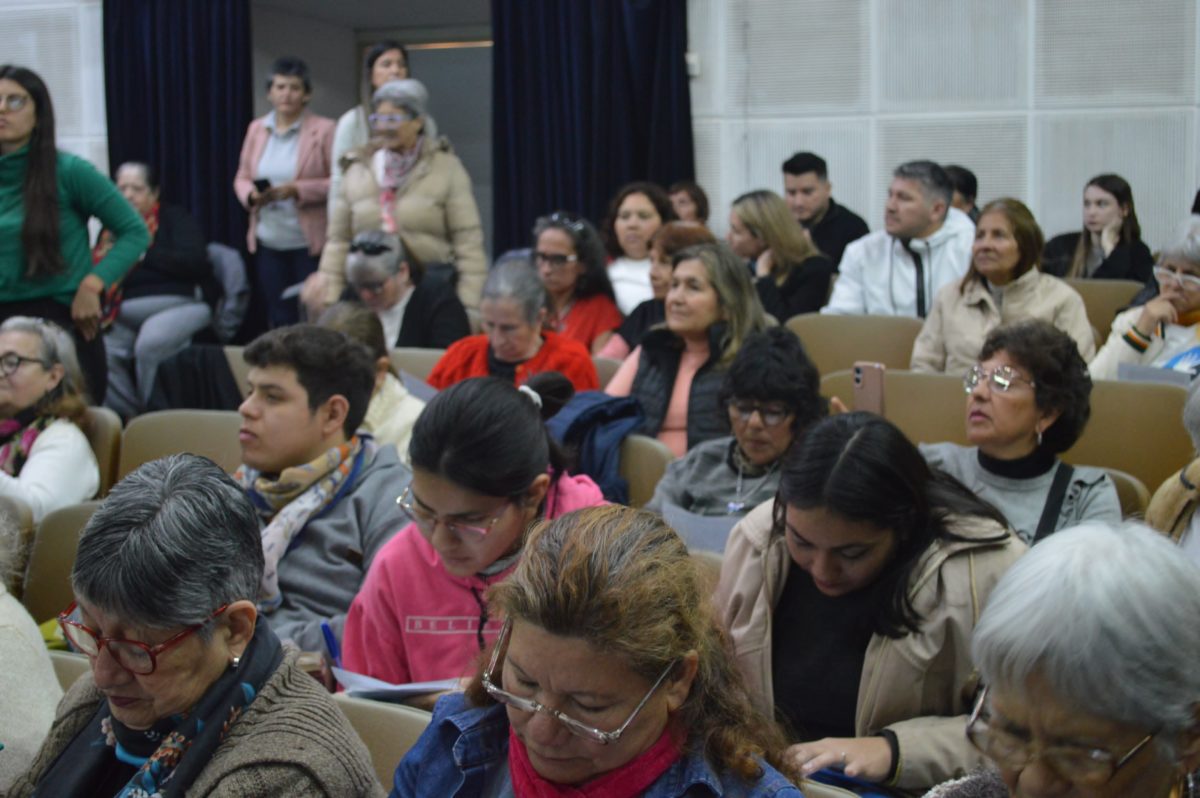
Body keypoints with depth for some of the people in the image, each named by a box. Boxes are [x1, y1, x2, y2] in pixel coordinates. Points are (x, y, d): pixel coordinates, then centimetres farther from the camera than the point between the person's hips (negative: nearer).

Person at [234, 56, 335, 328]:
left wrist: (297, 190, -19)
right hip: (267, 243, 5)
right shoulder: (256, 128, 10)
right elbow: (242, 177, 14)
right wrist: (251, 195, -8)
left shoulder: (324, 130, -6)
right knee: (279, 320, 11)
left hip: (310, 244, -4)